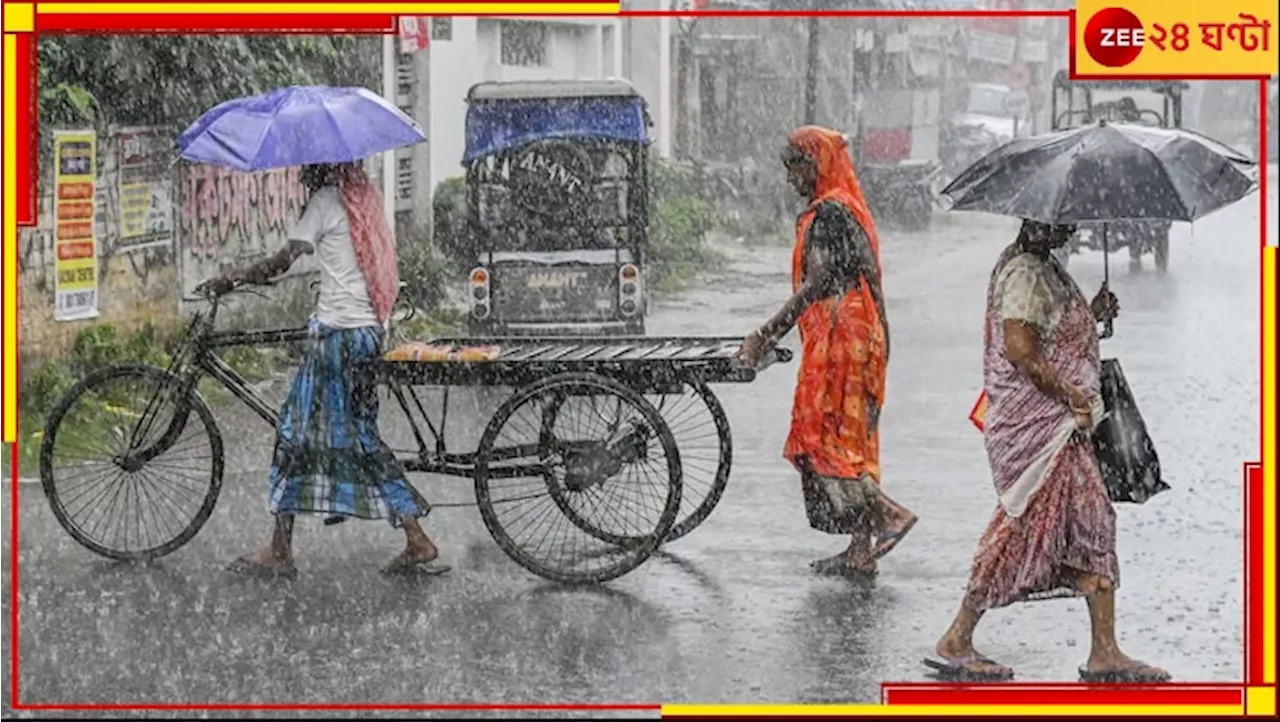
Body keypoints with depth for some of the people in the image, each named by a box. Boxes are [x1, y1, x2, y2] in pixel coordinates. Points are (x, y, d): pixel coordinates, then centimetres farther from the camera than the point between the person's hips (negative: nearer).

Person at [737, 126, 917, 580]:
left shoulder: (828, 212, -13)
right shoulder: (847, 210, 18)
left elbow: (816, 285, -19)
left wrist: (764, 337, -19)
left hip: (838, 338, -10)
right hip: (861, 338, 10)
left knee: (822, 436, -8)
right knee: (852, 438, 9)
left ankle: (887, 515, -13)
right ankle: (862, 550, 9)